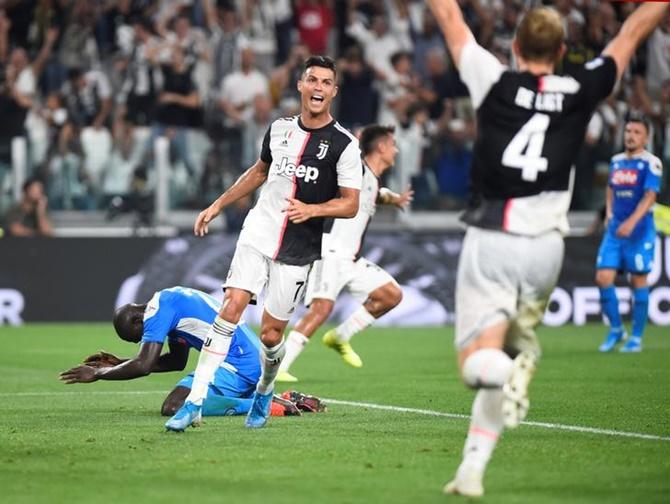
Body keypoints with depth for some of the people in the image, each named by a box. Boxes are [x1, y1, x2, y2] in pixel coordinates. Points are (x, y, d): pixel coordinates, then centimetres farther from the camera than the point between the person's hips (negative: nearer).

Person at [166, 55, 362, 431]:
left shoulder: (343, 144, -6)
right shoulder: (279, 129, 8)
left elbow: (351, 204, -6)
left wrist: (311, 209, -23)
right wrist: (217, 206, 26)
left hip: (297, 253, -3)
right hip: (257, 234, 3)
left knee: (271, 334, 0)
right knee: (231, 308, -14)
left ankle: (264, 393, 32)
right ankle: (195, 402, -13)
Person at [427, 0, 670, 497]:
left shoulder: (495, 83, -4)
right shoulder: (580, 92, 0)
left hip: (490, 241, -2)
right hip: (544, 247, 3)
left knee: (479, 362, -1)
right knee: (510, 350, 18)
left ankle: (514, 365, -37)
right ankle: (472, 470, 9)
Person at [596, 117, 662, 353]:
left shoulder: (650, 163, -8)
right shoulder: (616, 161, 11)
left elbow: (650, 196, -18)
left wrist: (632, 222, -30)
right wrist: (609, 212, 14)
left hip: (639, 230, -5)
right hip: (615, 228, 5)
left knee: (638, 281, 1)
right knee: (603, 278, -4)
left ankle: (636, 338, 11)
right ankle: (616, 329, 14)